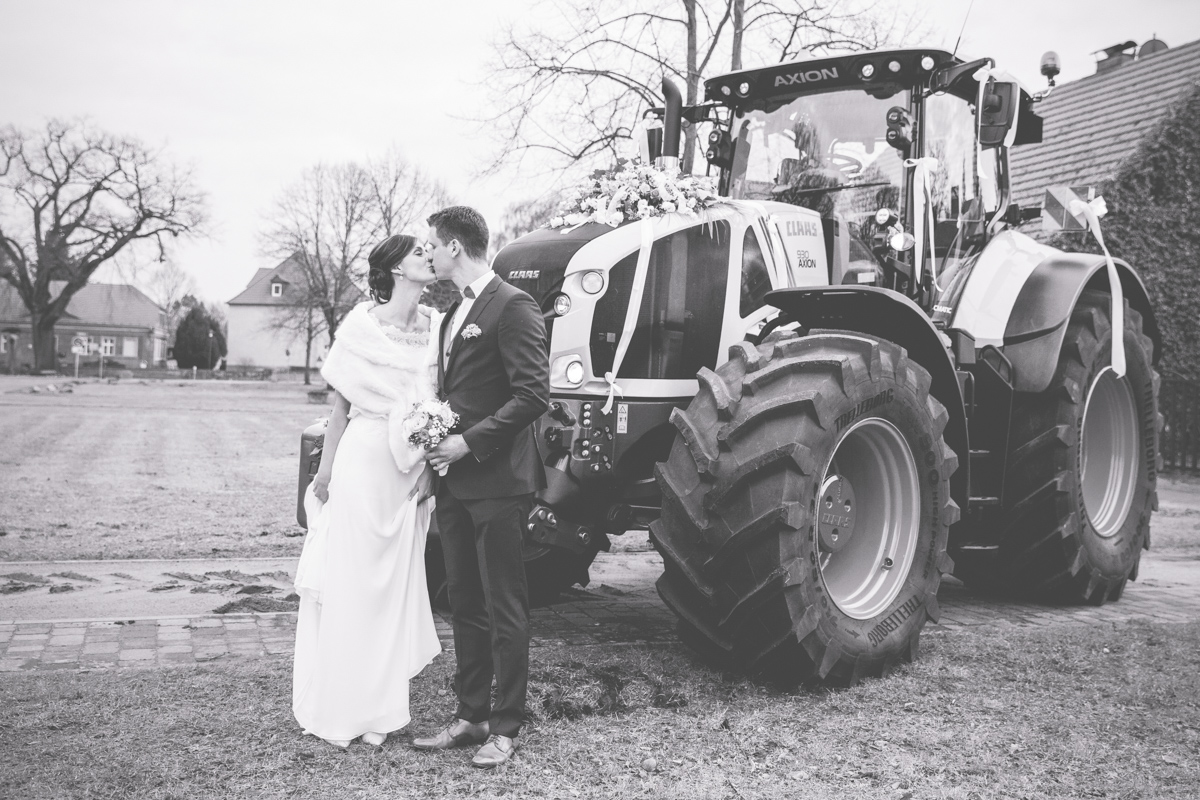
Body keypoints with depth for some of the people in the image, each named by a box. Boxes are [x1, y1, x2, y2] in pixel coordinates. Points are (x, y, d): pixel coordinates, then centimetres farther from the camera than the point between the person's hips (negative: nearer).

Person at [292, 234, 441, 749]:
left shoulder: (432, 326, 5)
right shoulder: (361, 325, -6)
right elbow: (340, 406, -1)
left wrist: (429, 472, 0)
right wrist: (324, 474, -1)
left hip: (409, 471, 5)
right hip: (363, 460, -4)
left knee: (396, 584, 9)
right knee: (350, 584, 2)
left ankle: (380, 708, 20)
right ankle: (337, 710, 12)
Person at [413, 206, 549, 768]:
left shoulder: (512, 306, -10)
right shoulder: (454, 314, 18)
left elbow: (533, 394, -17)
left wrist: (469, 442, -17)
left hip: (497, 480, -9)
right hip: (454, 483, 9)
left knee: (504, 609, 0)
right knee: (465, 604, 13)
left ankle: (506, 728, 10)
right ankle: (471, 716, 23)